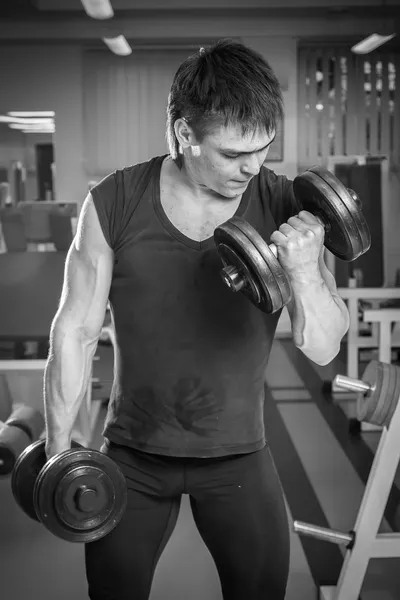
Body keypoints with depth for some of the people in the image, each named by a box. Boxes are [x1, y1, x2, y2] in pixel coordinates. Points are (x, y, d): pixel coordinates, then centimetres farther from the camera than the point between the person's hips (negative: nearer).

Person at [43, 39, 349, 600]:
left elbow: (322, 349, -11)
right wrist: (58, 452, 1)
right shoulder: (112, 206, -12)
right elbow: (76, 330, -2)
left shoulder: (289, 211, -11)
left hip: (239, 457, 0)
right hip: (132, 455, 0)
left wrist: (306, 273, -30)